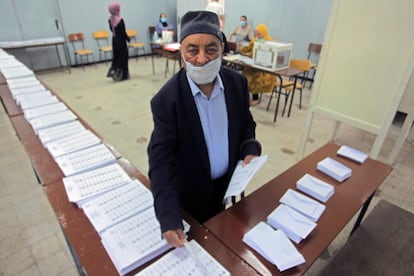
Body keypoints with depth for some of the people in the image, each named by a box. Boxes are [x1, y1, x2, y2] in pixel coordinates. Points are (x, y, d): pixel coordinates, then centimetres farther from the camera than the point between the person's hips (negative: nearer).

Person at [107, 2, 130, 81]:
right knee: (123, 57, 3)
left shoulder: (110, 19, 1)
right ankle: (122, 75, 7)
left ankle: (113, 70, 12)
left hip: (114, 40, 7)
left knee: (116, 56, 18)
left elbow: (111, 29, 12)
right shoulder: (120, 20, -20)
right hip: (121, 40, -7)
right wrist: (128, 39, -2)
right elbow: (123, 32, -17)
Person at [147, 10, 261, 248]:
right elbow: (161, 160, -27)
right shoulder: (167, 100, -27)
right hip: (190, 190, -4)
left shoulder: (238, 83, -13)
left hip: (227, 181, 4)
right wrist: (169, 219, -33)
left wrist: (250, 149, -17)